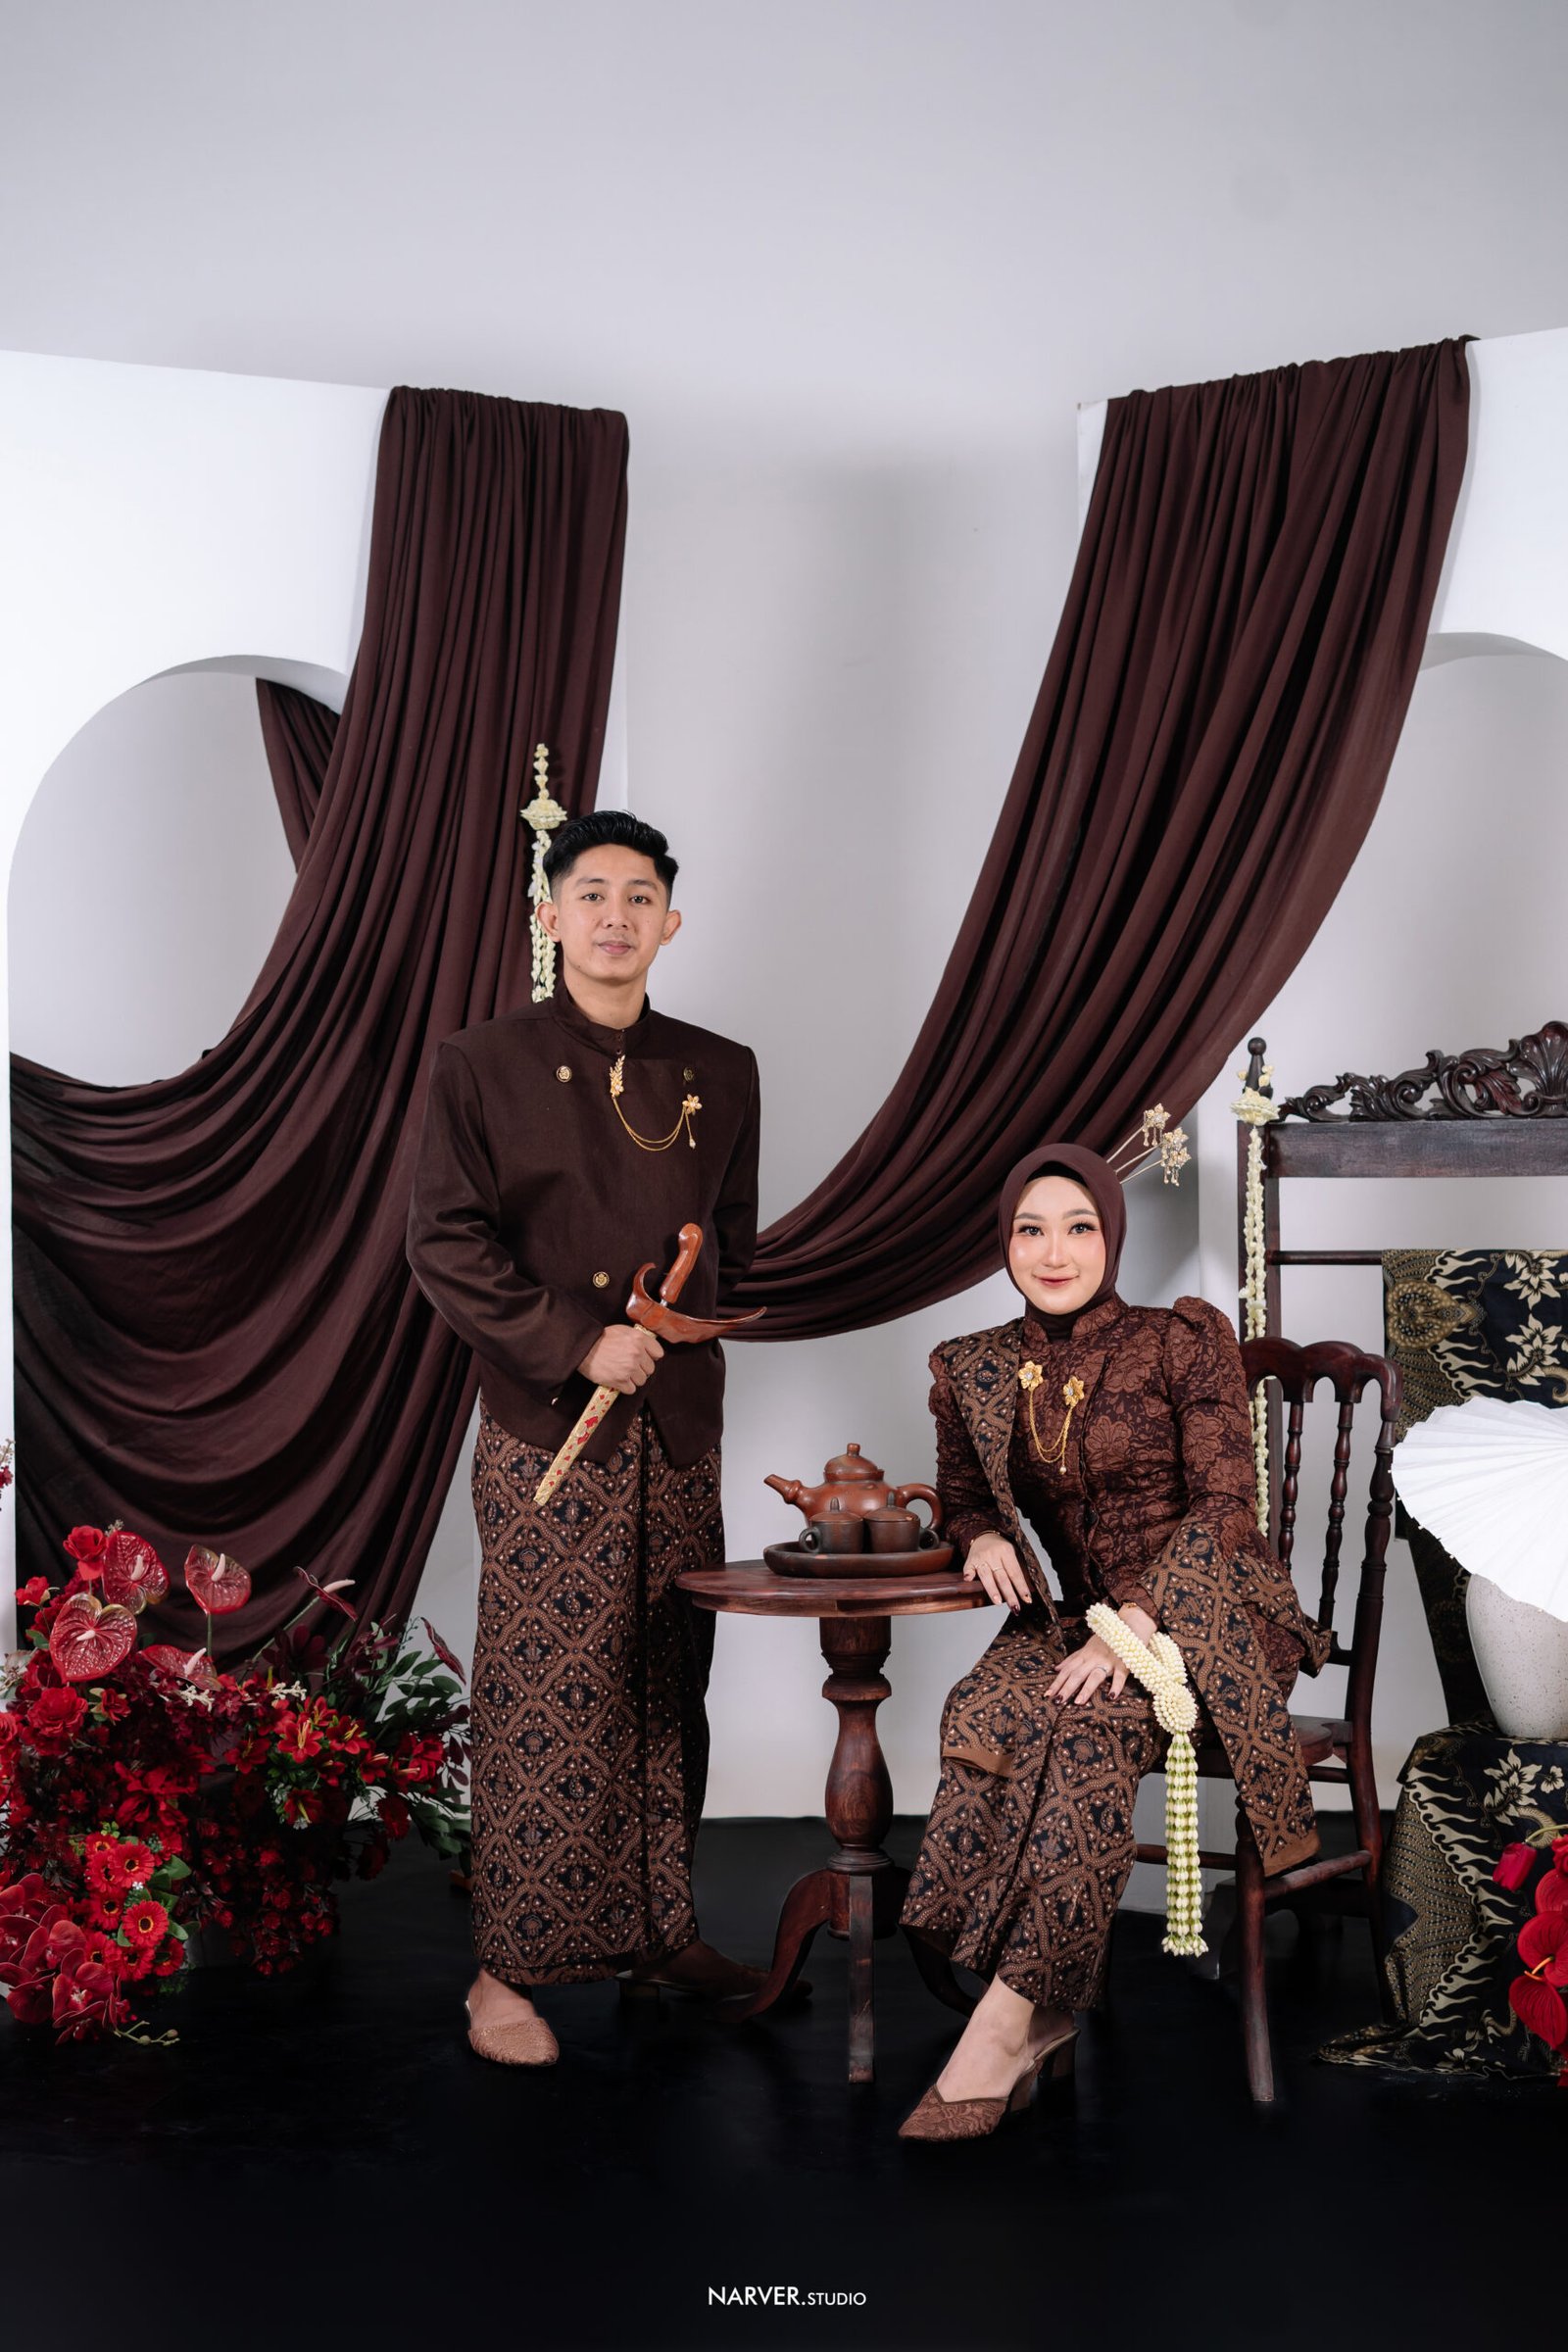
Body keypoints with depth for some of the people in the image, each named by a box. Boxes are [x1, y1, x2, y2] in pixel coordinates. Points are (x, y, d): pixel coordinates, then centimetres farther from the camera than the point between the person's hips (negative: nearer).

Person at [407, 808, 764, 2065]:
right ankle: (510, 1967, 6)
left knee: (669, 1692, 10)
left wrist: (678, 1337, 3)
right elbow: (446, 1246, -5)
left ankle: (662, 1933, 22)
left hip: (679, 1434, 4)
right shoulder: (483, 1066, 0)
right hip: (545, 1434, -4)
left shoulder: (719, 1072, 11)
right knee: (543, 1701, -3)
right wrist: (578, 1343, -13)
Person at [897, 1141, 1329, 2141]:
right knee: (986, 1713, -31)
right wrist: (984, 1536, 0)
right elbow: (963, 1495, 25)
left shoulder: (1184, 1340, -4)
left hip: (1212, 1620, -3)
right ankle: (1044, 2012, -23)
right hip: (1080, 1619, 4)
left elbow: (1225, 1509, -10)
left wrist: (1132, 1628, -23)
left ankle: (1004, 2029, -28)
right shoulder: (975, 1371, 9)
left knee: (1086, 1728, -34)